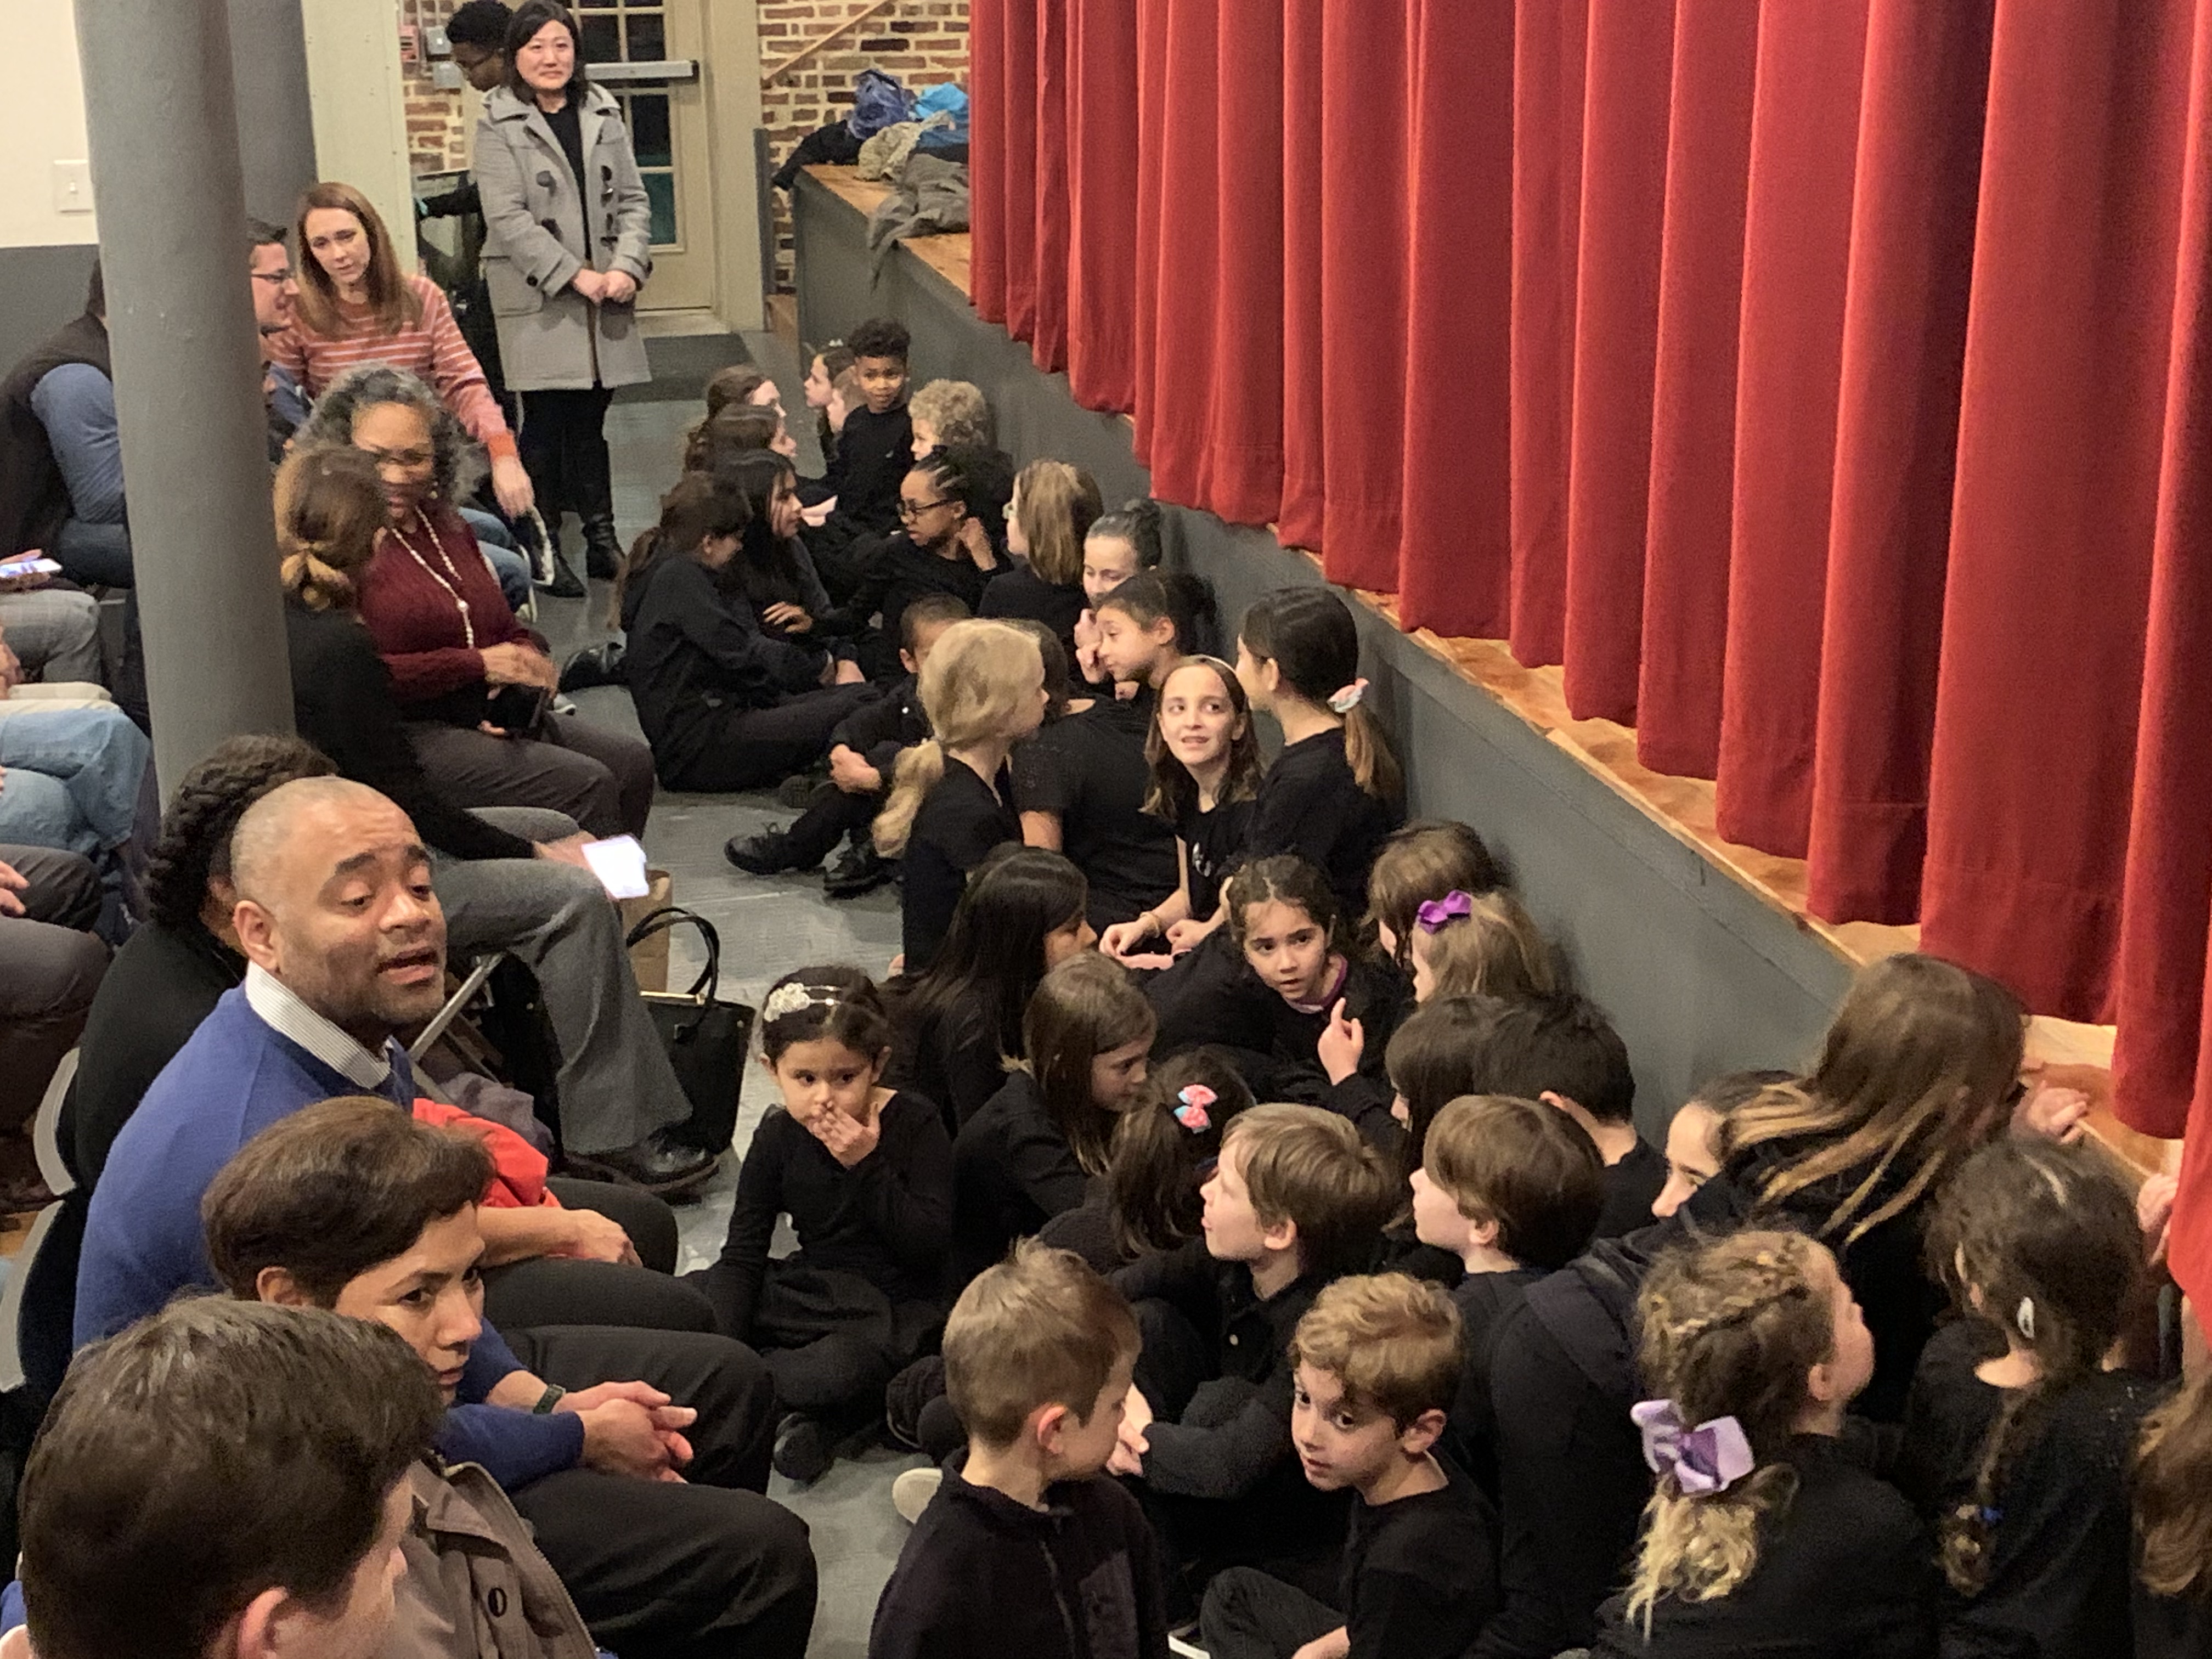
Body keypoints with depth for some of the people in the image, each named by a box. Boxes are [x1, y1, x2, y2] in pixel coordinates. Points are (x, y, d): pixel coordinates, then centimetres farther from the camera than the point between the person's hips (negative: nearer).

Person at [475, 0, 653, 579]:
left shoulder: (603, 115, 9)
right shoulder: (499, 125, -4)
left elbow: (633, 201, 8)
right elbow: (508, 218, -11)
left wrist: (627, 267, -8)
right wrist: (575, 276, -15)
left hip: (606, 295, 4)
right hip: (538, 300, -4)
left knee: (590, 420, 10)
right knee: (546, 423, -2)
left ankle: (601, 539, 16)